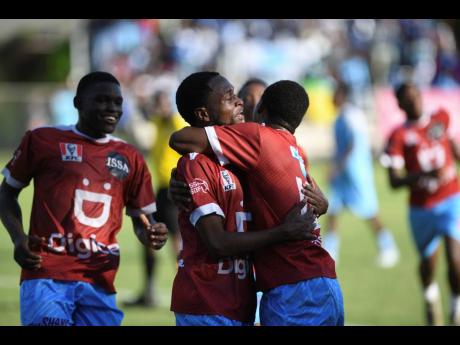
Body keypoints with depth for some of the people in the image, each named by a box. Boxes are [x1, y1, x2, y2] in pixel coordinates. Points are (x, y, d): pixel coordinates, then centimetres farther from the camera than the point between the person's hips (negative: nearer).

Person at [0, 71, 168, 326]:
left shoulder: (129, 158, 15)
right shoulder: (43, 140, 5)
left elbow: (142, 218, 20)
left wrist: (151, 235, -4)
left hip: (100, 282, 4)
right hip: (47, 276, -4)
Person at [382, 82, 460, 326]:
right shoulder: (399, 136, -9)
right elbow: (394, 181, -17)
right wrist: (425, 174, -30)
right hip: (421, 208, -1)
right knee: (428, 262, 14)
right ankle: (430, 297, 48)